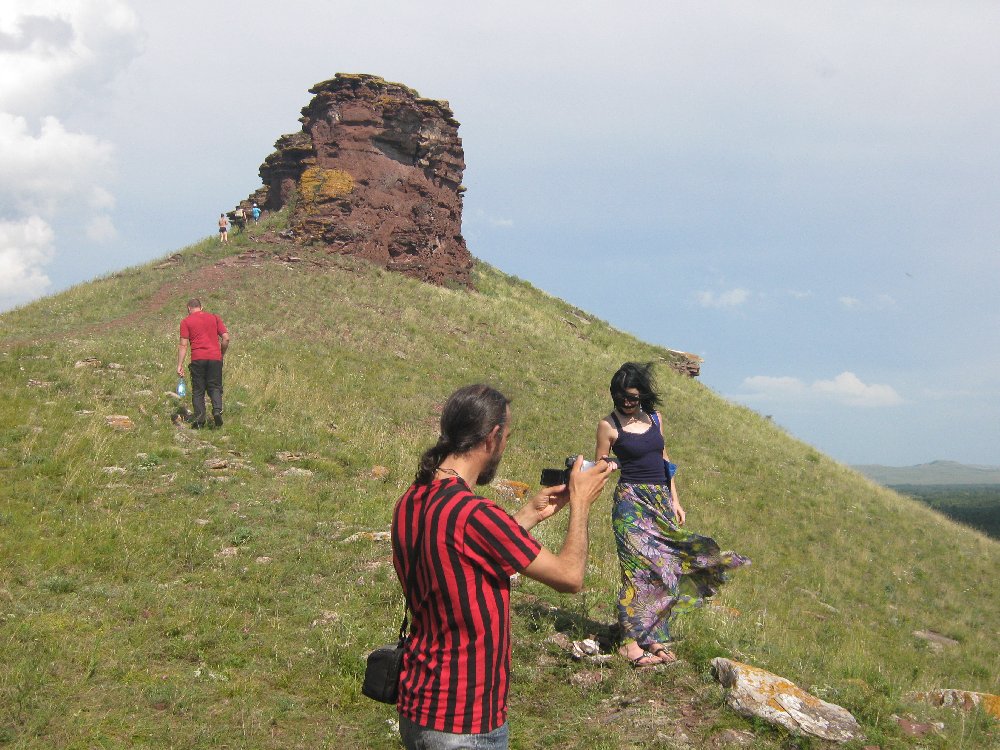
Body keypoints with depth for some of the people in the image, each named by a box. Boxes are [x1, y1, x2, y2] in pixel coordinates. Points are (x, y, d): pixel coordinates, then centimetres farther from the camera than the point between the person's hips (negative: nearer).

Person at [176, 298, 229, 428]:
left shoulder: (186, 321, 6)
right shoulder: (214, 318, 13)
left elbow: (183, 345, -1)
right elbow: (226, 338, 5)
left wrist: (180, 365, -1)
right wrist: (221, 355, 17)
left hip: (197, 359, -1)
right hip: (215, 358, 1)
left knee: (198, 390, 7)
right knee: (215, 388, 10)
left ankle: (199, 420, 1)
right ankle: (217, 410, -14)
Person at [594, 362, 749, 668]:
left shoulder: (655, 418, 10)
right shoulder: (609, 425, -5)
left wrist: (674, 500, 12)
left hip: (662, 501, 6)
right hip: (631, 501, -6)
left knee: (664, 568, 4)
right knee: (639, 567, -13)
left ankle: (655, 638, 11)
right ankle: (631, 642, -10)